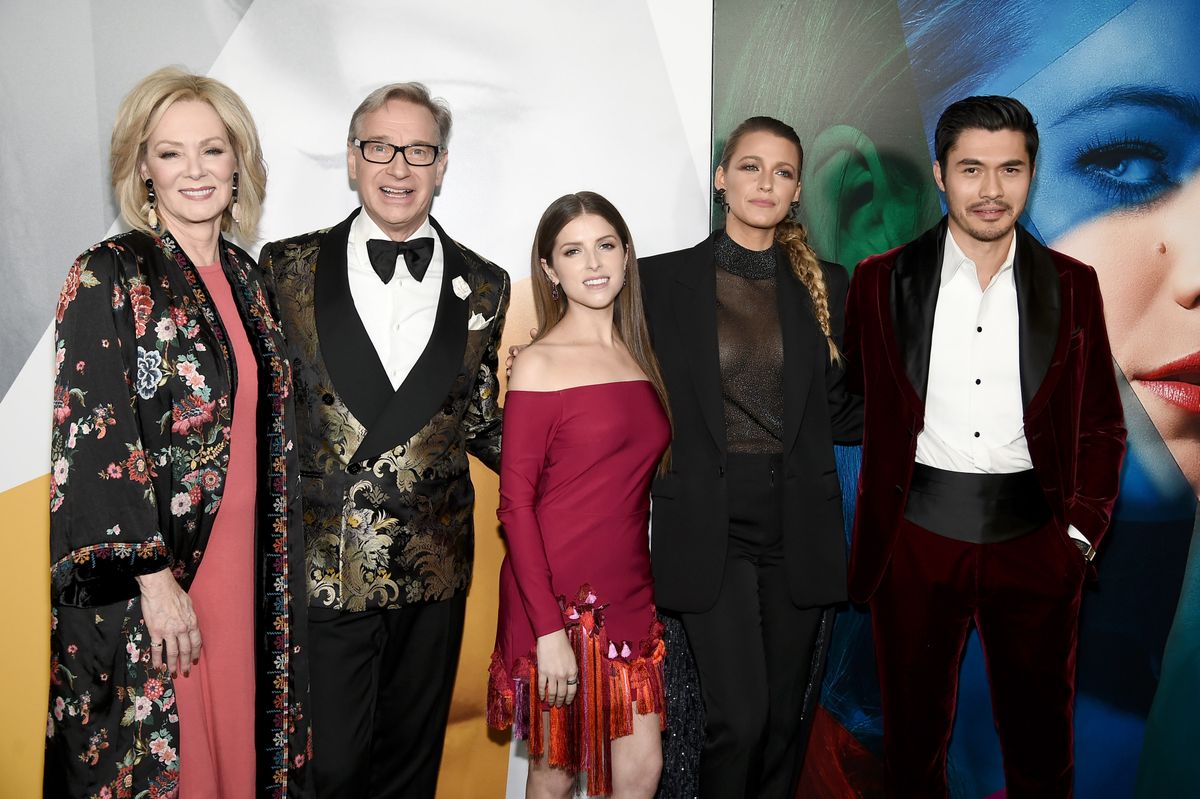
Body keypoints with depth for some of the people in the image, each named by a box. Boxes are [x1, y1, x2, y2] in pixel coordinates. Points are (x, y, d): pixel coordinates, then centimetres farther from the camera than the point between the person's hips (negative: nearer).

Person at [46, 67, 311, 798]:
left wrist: (275, 576, 11)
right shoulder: (108, 277, -10)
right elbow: (92, 439, -15)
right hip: (142, 585, -6)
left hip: (244, 572, 6)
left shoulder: (249, 280, 9)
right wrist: (155, 576, -18)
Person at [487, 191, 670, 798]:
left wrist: (646, 589, 8)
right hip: (559, 594, -5)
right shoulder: (540, 364, -9)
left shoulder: (638, 356, 9)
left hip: (628, 593, 5)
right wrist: (547, 628, -17)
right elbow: (514, 502, -12)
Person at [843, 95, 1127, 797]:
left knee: (1041, 739, 13)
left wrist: (1084, 526, -2)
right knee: (915, 733, 13)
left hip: (1035, 535, 1)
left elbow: (1102, 424, 8)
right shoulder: (882, 280, 1)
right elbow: (853, 403, 6)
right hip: (917, 534, 0)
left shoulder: (1072, 286, 4)